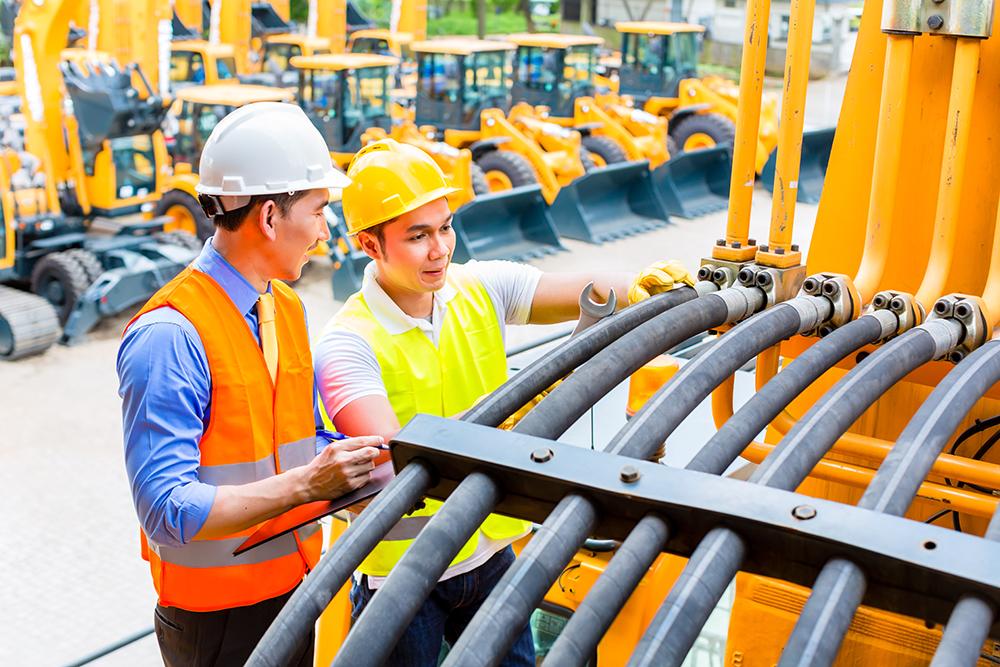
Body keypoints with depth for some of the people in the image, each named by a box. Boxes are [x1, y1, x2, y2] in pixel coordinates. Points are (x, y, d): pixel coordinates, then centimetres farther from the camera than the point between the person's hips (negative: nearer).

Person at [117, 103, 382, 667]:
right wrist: (306, 483, -29)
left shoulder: (286, 308, 5)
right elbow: (167, 509, -26)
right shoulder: (169, 336, -23)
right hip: (219, 618, -7)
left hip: (296, 590, 7)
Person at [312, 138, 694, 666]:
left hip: (492, 556, 5)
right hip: (405, 577, -5)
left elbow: (589, 291, -10)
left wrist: (641, 287, -32)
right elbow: (388, 449, -35)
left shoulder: (481, 289, -3)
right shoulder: (347, 343, -21)